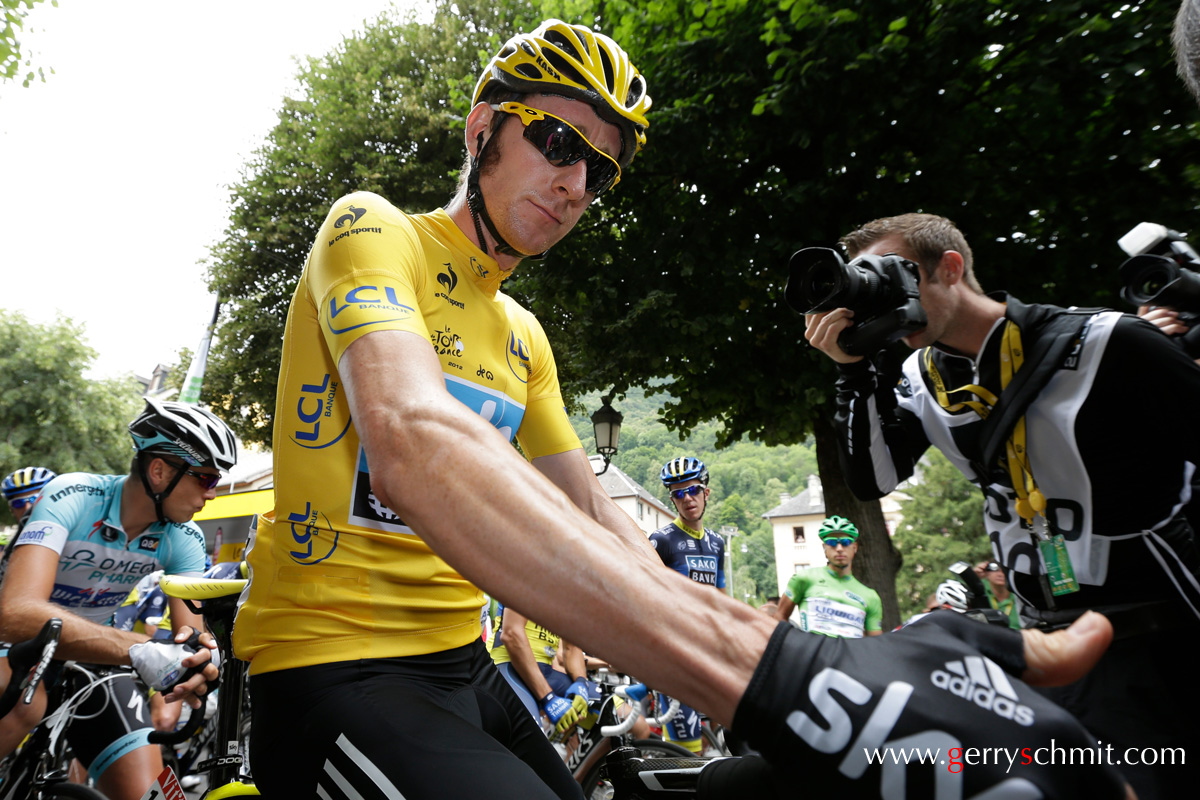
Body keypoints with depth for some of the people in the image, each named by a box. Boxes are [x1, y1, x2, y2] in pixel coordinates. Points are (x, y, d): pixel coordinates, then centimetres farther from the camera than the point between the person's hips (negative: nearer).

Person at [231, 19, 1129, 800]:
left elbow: (592, 518, 6)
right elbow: (414, 447, -31)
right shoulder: (372, 232, -11)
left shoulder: (523, 338, 12)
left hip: (462, 666, 7)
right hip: (339, 666, -7)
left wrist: (799, 662, -7)